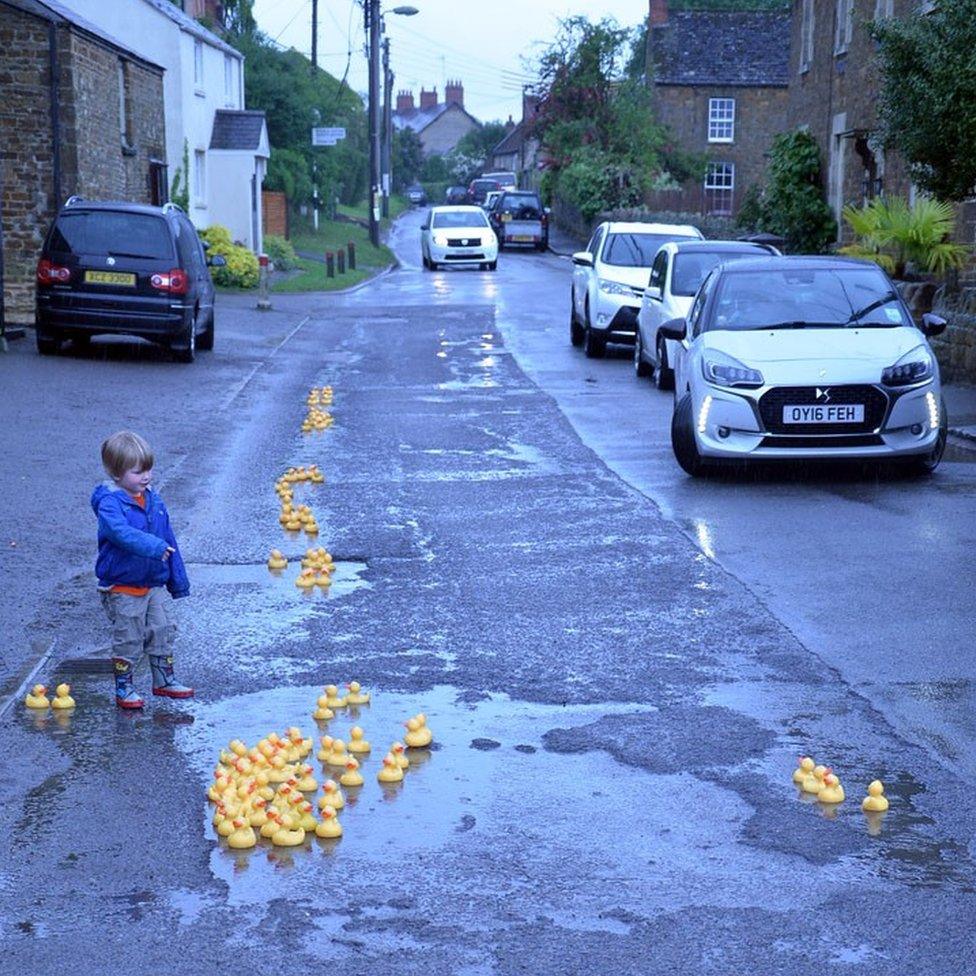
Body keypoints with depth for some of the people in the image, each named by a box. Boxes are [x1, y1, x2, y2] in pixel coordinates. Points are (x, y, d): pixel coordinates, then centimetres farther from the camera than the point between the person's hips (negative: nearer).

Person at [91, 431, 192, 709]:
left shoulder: (153, 500, 5)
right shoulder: (110, 503, -17)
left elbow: (168, 539, 11)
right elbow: (121, 532, -36)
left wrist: (178, 579, 14)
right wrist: (153, 546, -44)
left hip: (155, 583, 6)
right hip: (122, 588, -6)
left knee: (162, 633, 13)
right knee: (128, 640, 3)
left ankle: (164, 681, 28)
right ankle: (124, 688, 18)